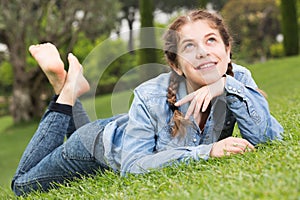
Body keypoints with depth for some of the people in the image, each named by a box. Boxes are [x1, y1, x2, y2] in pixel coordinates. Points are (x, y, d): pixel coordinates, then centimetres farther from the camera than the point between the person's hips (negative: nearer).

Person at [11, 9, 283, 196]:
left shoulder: (237, 79, -30)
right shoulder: (151, 96, -41)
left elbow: (267, 138, -36)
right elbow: (132, 166, -41)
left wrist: (228, 86, -48)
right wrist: (206, 151, -51)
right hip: (104, 143, -5)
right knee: (24, 185, 20)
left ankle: (70, 88, 36)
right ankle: (67, 91, 20)